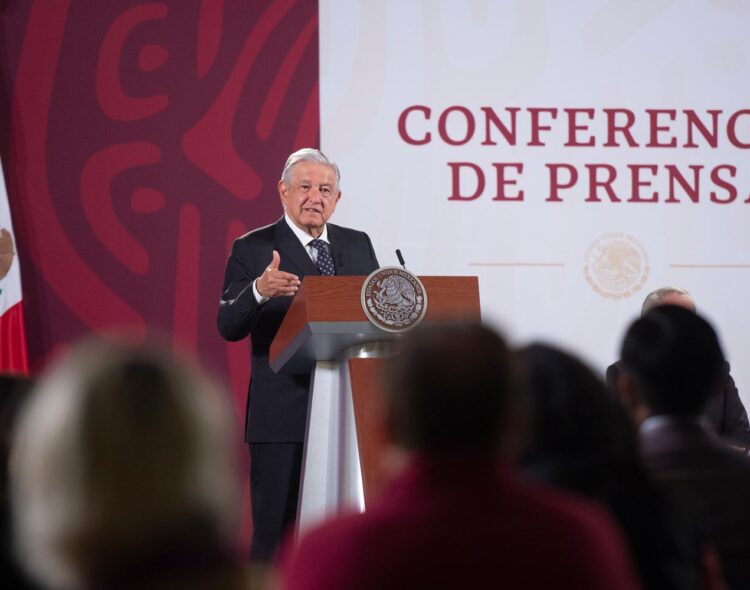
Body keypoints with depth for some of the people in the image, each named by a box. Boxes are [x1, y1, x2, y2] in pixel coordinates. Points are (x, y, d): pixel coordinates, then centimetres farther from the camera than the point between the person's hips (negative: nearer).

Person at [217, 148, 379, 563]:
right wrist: (258, 291, -30)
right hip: (283, 416, -4)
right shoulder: (252, 249, -1)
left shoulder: (358, 245, 13)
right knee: (276, 532, -1)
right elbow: (229, 327, -10)